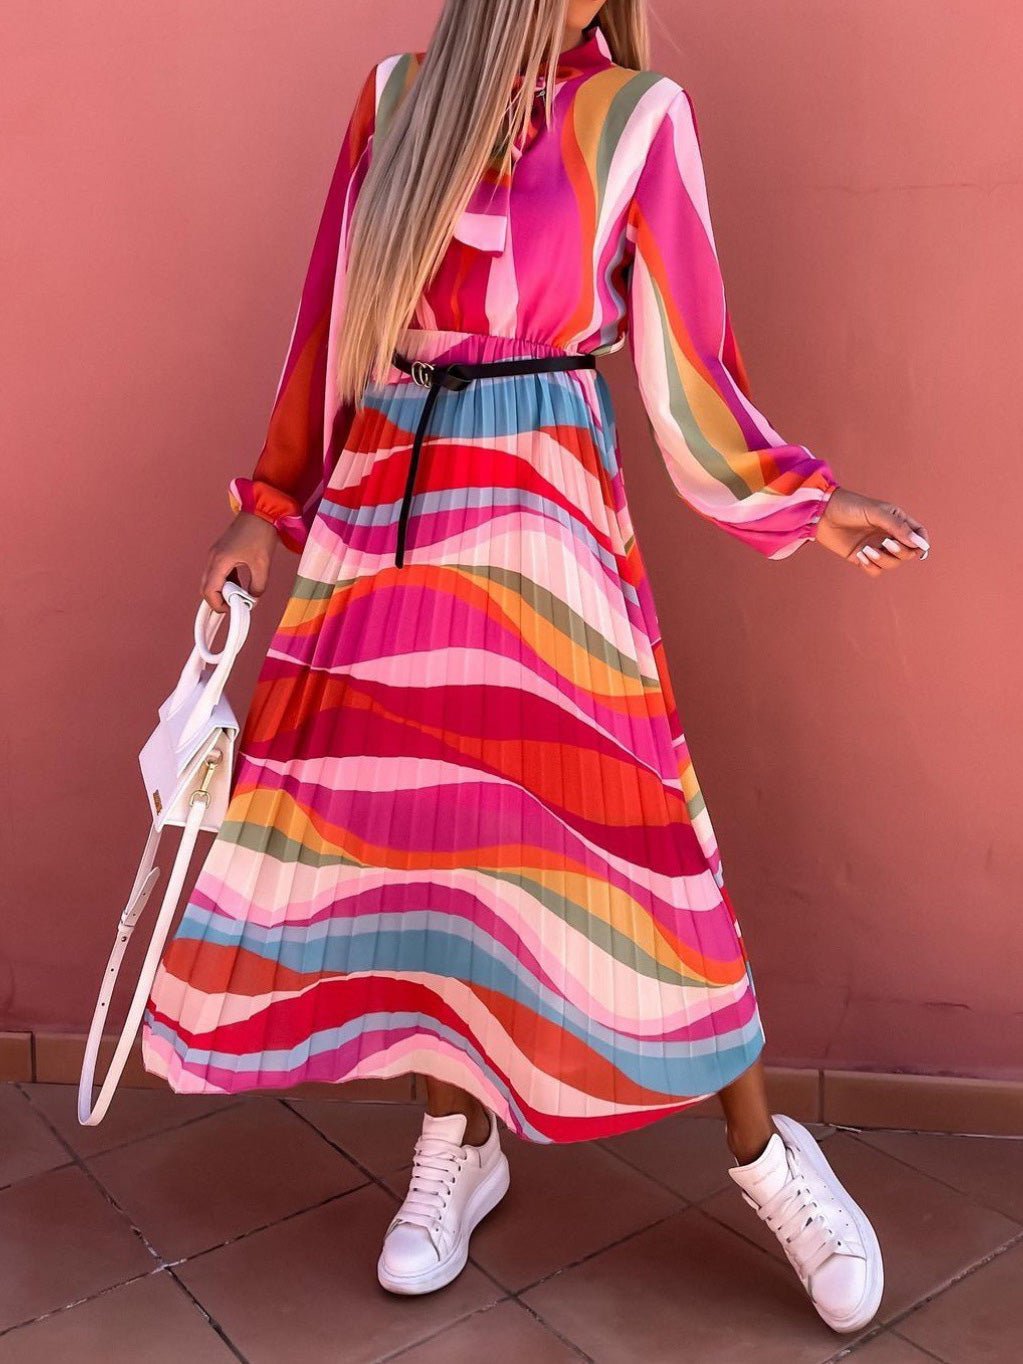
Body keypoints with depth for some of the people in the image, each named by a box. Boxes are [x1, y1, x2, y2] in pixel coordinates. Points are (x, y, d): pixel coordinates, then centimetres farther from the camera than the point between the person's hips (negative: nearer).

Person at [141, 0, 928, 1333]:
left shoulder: (636, 113, 4)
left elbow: (684, 352, 6)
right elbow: (328, 325, 15)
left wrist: (795, 497, 2)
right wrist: (272, 506, 15)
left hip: (539, 525, -3)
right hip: (375, 519, 3)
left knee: (607, 840, -3)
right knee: (405, 830, 5)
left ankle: (766, 1150, 19)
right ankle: (461, 1139, 27)